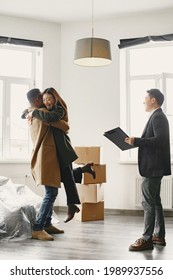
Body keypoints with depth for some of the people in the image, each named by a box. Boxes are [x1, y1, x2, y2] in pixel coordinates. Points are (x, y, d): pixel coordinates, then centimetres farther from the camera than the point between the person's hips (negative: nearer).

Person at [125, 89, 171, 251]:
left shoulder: (157, 117, -13)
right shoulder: (158, 116, 18)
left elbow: (159, 140, -24)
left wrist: (136, 141, -23)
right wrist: (137, 142, 11)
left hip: (153, 167, -11)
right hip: (154, 167, 11)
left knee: (148, 203, -8)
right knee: (154, 201, 14)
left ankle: (147, 239, -3)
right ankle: (159, 236, 22)